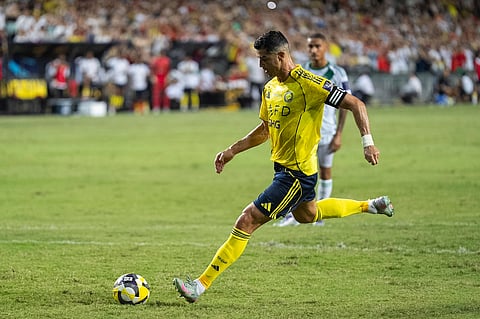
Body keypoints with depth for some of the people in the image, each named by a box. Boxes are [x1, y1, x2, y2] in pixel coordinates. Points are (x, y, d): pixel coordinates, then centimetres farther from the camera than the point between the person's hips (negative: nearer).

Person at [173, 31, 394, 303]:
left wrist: (368, 142, -27)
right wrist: (232, 151, 13)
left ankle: (202, 284, -13)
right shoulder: (270, 88, 5)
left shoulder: (308, 83, -21)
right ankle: (370, 206, 51)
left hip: (297, 174, -10)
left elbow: (356, 104, -19)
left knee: (247, 221, -15)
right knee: (307, 215, 34)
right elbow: (265, 130, 20)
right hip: (283, 166, 10)